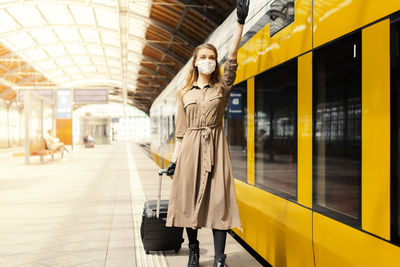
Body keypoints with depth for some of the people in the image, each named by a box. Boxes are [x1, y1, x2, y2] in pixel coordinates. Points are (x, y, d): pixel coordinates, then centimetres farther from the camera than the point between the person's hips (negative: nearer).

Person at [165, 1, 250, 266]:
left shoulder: (222, 88, 8)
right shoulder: (184, 94, 11)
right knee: (189, 200, 4)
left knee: (219, 199, -6)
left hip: (215, 148, -1)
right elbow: (181, 131, 9)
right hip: (190, 149, 1)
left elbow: (232, 59, -5)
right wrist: (174, 160, 3)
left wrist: (240, 22, -13)